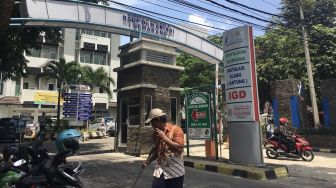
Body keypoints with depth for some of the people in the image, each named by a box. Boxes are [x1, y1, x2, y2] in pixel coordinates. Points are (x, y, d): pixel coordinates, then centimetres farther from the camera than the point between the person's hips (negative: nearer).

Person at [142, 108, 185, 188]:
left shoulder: (176, 130, -11)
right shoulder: (156, 133, 8)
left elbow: (179, 149, -22)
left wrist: (164, 137, -21)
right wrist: (147, 161, 3)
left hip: (175, 172, -5)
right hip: (160, 171, 5)